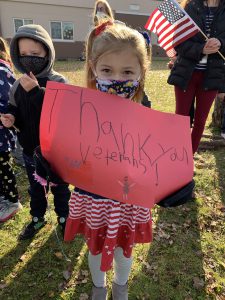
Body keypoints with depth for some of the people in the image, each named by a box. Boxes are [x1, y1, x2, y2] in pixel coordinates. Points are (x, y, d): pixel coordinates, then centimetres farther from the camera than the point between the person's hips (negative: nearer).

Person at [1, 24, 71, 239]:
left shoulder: (58, 82, -15)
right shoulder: (18, 85, -1)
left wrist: (36, 91, -32)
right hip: (29, 149, 5)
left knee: (59, 187, 16)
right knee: (35, 188, 22)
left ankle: (63, 217, 40)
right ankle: (37, 218, 45)